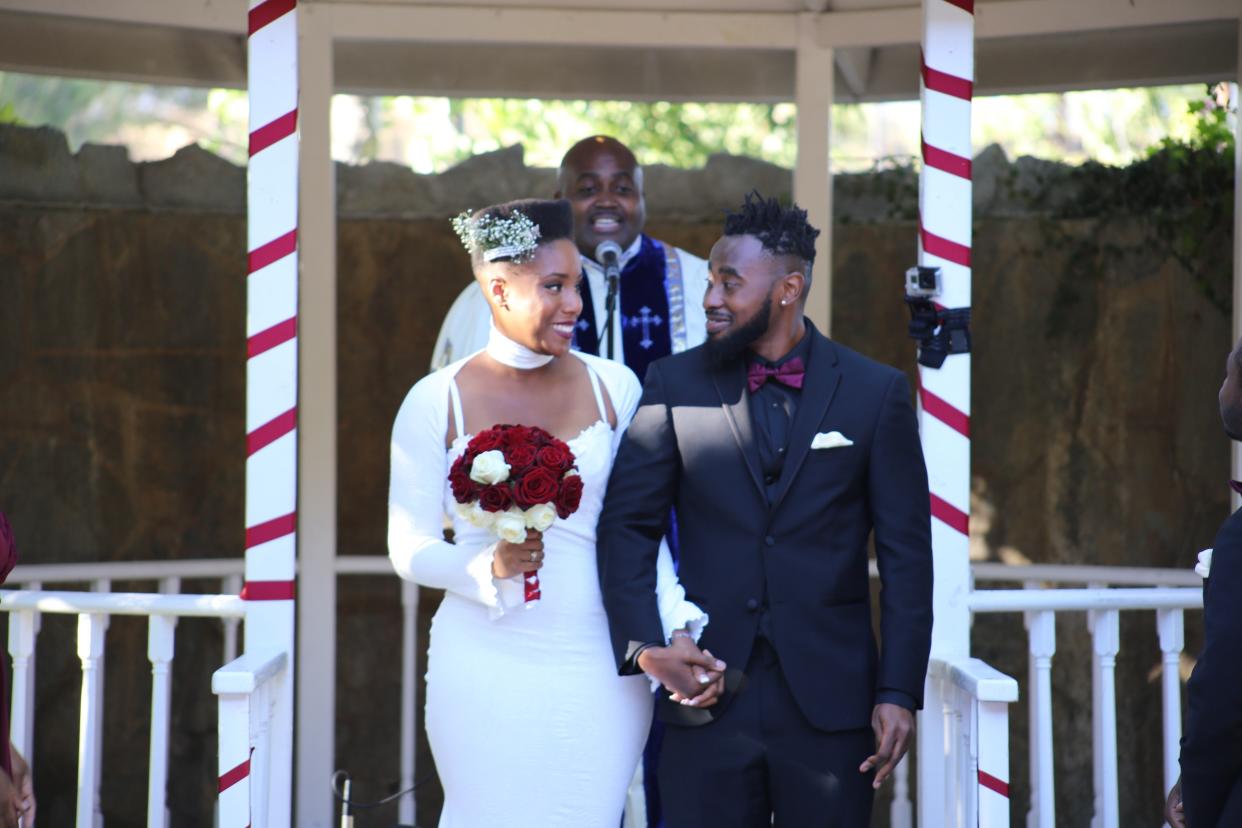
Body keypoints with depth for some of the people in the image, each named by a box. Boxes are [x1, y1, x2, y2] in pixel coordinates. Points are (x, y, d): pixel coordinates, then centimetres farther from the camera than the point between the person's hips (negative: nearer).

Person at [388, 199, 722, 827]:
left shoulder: (614, 387, 5)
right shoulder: (435, 403, 0)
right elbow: (409, 549, 0)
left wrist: (677, 632, -6)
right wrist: (490, 567, -18)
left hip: (598, 673, 2)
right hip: (486, 673, -2)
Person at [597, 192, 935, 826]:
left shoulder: (876, 393, 0)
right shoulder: (674, 386, 3)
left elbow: (906, 553, 1)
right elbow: (627, 524, 2)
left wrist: (899, 692, -5)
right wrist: (644, 644, -12)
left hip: (829, 699, -1)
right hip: (707, 696, 1)